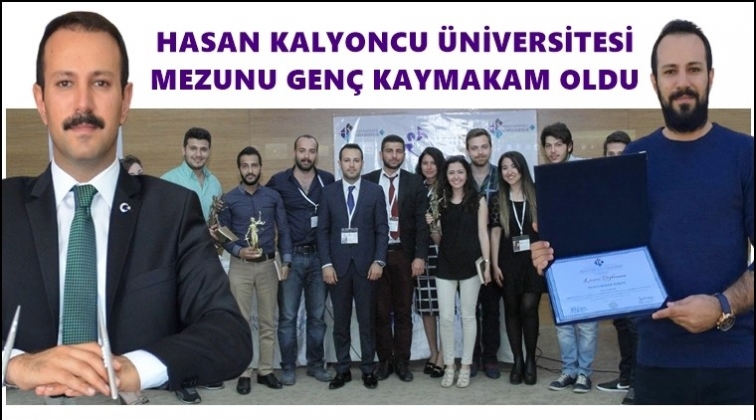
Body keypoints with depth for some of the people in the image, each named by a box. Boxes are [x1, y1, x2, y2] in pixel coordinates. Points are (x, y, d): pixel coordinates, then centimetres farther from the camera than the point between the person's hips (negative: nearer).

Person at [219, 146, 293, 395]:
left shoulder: (273, 196, 3)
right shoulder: (229, 199, 0)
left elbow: (284, 231, 6)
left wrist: (286, 261, -2)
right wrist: (238, 251, -15)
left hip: (268, 265, 1)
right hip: (240, 266, -1)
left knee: (268, 322, 7)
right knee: (241, 322, 3)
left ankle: (266, 371, 18)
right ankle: (244, 373, 12)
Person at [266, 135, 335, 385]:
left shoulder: (328, 181, 2)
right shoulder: (278, 181, -2)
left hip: (319, 256, 2)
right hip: (290, 257, -1)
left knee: (317, 315, 10)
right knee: (287, 316, 4)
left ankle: (316, 364, 21)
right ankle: (288, 367, 14)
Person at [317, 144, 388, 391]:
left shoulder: (375, 191, 3)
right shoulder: (328, 192, 5)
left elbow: (382, 230, 1)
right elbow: (322, 230, 3)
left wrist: (379, 261, -8)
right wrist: (326, 264, -6)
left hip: (366, 265, -1)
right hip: (338, 265, 1)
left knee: (367, 320, 6)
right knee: (340, 321, 7)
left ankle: (368, 369, 17)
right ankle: (342, 370, 18)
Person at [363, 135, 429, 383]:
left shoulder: (415, 183, 3)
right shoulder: (367, 182, 3)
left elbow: (422, 223, -2)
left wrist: (420, 256, -10)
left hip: (404, 255, 0)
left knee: (403, 311, 7)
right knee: (380, 311, 7)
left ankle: (402, 362, 17)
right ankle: (384, 360, 19)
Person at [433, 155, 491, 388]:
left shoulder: (478, 200, 1)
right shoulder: (440, 201, 7)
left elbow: (483, 233, -3)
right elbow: (437, 240, 11)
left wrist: (487, 262, -10)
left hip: (470, 264, -2)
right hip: (445, 265, 2)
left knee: (468, 316, 7)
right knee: (446, 317, 2)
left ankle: (466, 365, 18)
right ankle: (449, 365, 15)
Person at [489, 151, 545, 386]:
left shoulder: (536, 195, 2)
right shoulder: (498, 200, 5)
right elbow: (495, 233, 4)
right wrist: (494, 264, -1)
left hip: (532, 260, -1)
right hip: (509, 262, 2)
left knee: (528, 309, -7)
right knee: (512, 310, 5)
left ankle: (531, 361, 8)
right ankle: (517, 360, 15)